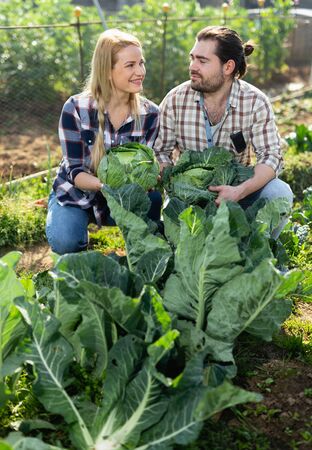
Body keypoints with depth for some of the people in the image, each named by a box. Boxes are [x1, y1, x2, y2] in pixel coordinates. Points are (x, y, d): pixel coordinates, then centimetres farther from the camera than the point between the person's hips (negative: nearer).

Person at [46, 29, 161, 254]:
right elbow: (75, 170, -17)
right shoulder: (76, 108, -19)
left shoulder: (149, 113, -10)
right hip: (75, 194, -1)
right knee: (65, 242, -30)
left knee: (153, 201, -30)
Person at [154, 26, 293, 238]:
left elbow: (271, 156, -15)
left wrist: (240, 191, -33)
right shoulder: (175, 100, -8)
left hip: (237, 188, 0)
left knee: (280, 192, -25)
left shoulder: (256, 102, -11)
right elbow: (161, 151, -4)